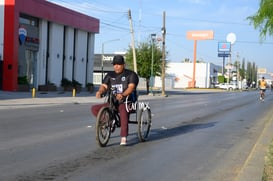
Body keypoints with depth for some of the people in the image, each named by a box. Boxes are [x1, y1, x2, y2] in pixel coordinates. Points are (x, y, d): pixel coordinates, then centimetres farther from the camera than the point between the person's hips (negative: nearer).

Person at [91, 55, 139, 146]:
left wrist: (122, 95, -37)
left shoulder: (131, 74, 0)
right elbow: (104, 86, 1)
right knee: (94, 108, -12)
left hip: (126, 102, -5)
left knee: (123, 110, -40)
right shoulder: (110, 75, 13)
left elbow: (131, 87, -17)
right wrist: (100, 91, -25)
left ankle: (123, 138, -40)